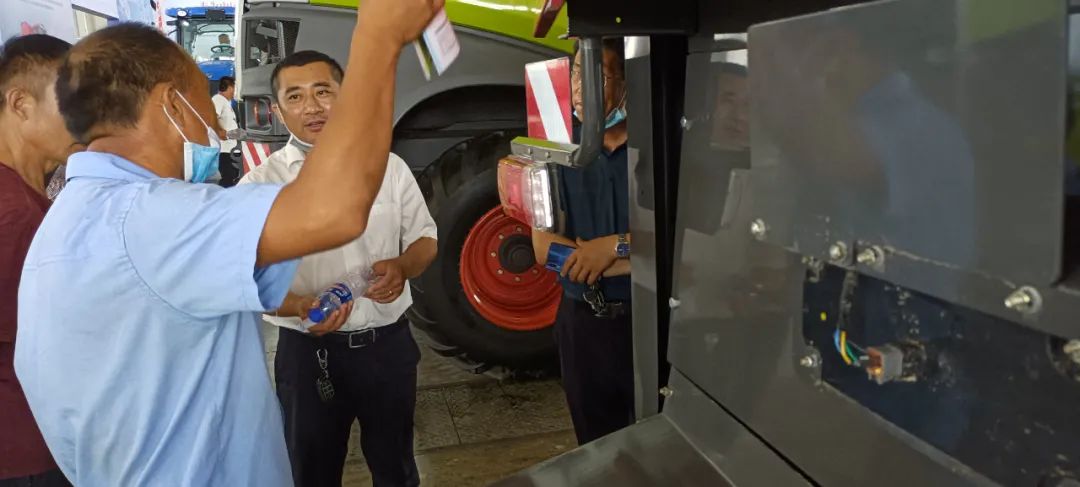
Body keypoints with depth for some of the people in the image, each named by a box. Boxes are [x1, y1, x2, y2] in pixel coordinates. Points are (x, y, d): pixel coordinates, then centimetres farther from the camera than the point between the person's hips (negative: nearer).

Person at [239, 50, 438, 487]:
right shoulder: (260, 185, -8)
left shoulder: (390, 168, 0)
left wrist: (402, 267, -15)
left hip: (388, 342, 2)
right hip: (308, 351, -1)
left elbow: (424, 239, 8)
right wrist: (300, 306, -29)